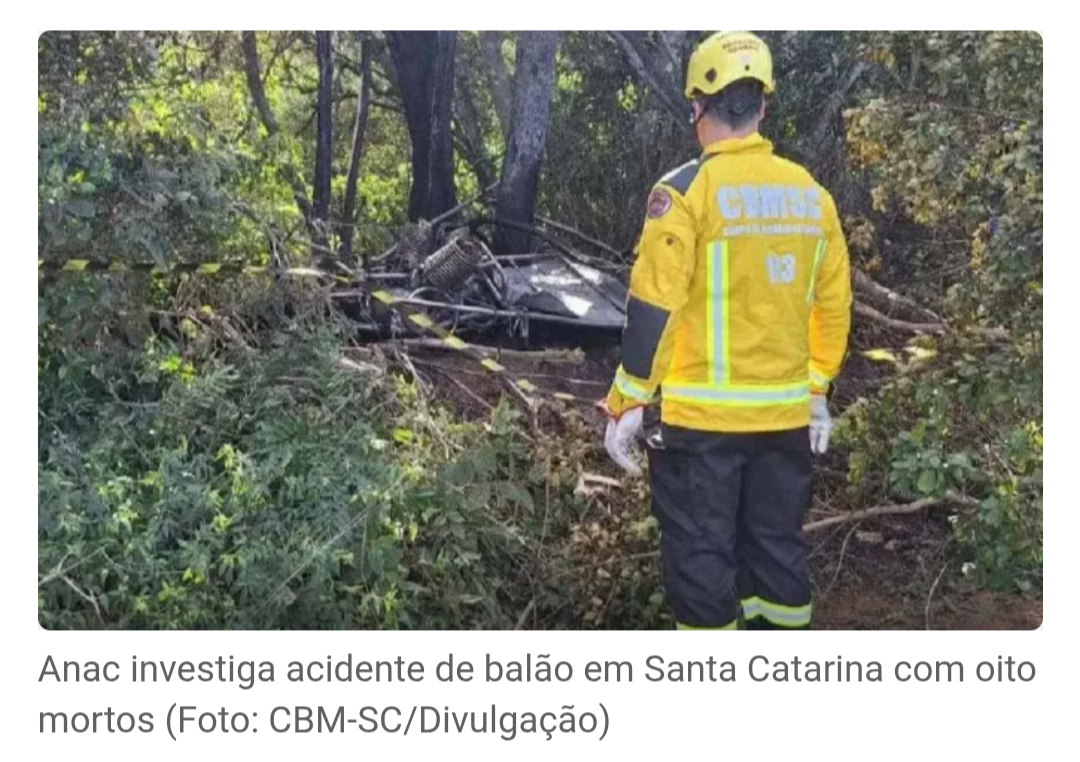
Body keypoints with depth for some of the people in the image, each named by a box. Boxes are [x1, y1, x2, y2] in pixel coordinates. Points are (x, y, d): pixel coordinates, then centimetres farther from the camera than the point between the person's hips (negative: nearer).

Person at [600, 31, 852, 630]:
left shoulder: (686, 190, -11)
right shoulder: (811, 193, 6)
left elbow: (652, 307, -14)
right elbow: (832, 305, 11)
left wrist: (627, 402, -7)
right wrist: (816, 391, 21)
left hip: (701, 416, -5)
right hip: (786, 414, 6)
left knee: (700, 557, 6)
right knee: (778, 548, 18)